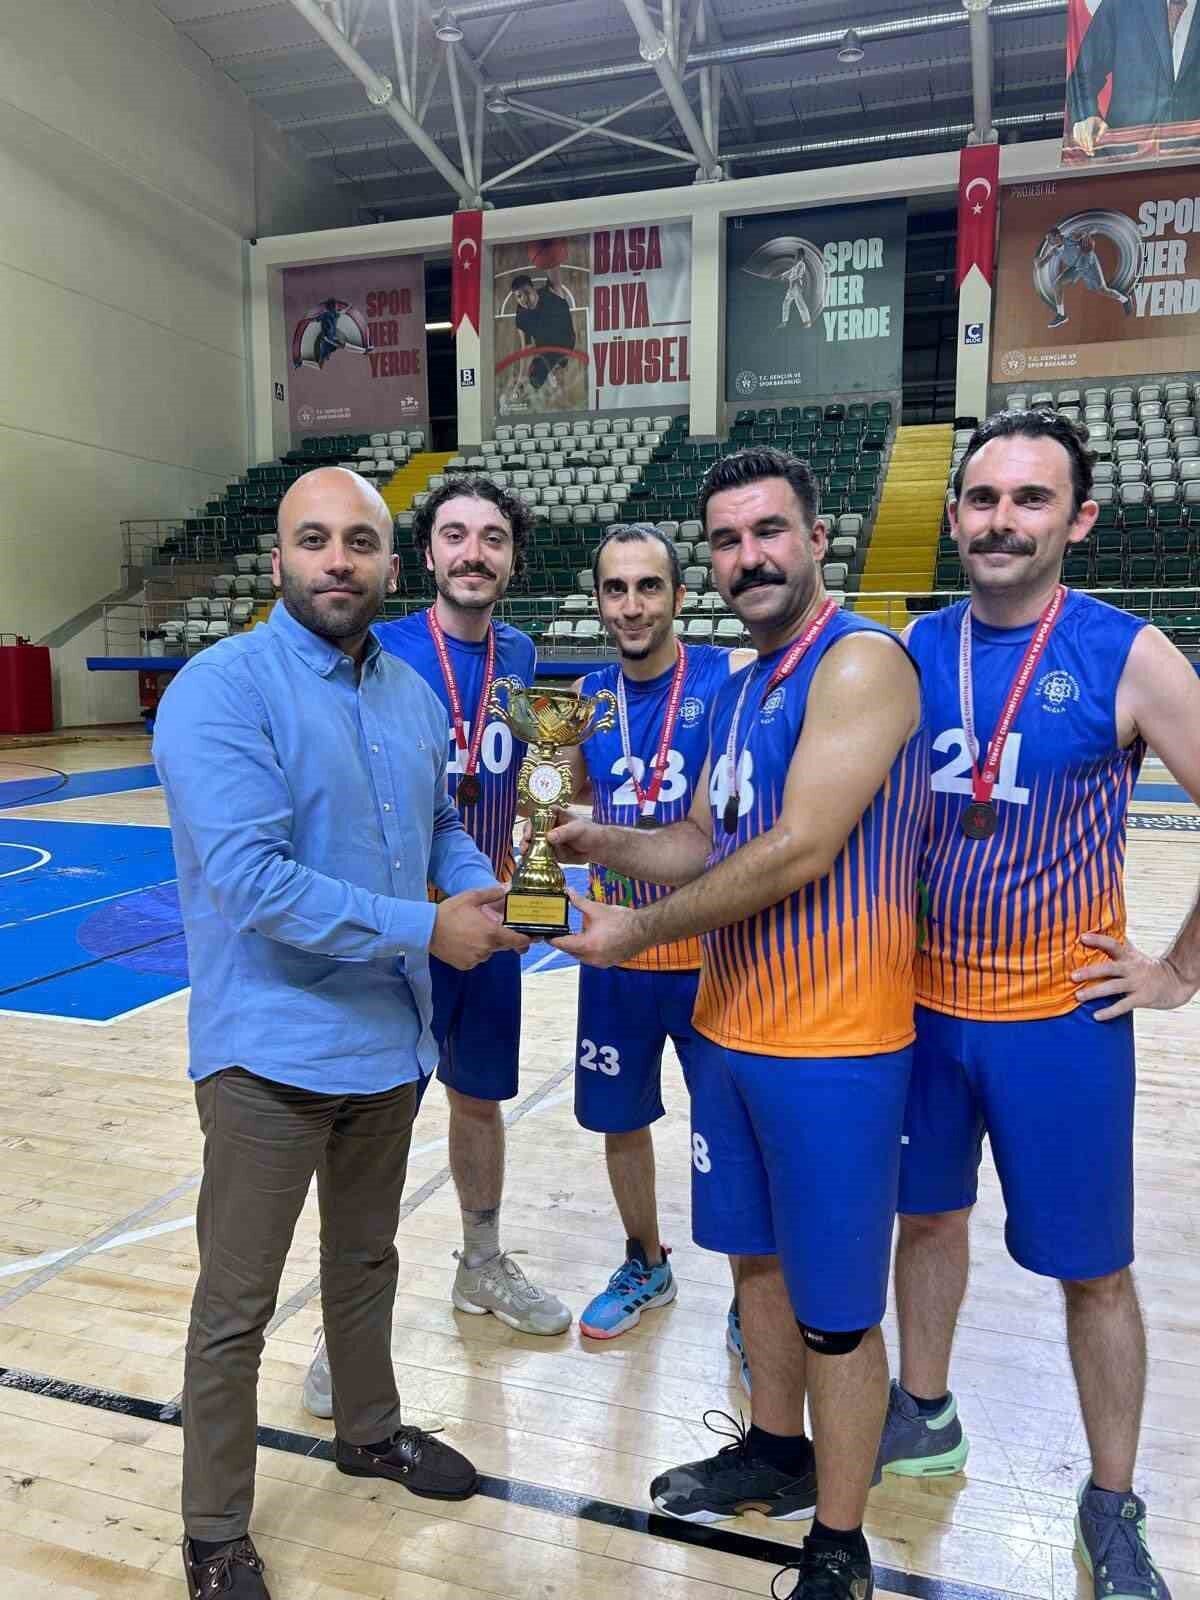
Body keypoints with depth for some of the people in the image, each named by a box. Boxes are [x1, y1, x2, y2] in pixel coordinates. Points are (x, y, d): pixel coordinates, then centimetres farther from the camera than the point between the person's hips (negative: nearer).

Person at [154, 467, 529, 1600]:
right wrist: (427, 927, -24)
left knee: (365, 1259, 26)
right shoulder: (222, 688, -18)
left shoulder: (413, 693, 5)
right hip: (272, 1050, -6)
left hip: (390, 1038, 7)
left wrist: (489, 892, -6)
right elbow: (249, 878, -27)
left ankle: (370, 1430, 48)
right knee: (237, 1306, 9)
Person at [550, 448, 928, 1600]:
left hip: (831, 1046, -8)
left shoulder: (861, 662, -17)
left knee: (835, 1309, 7)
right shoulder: (741, 687, 11)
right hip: (730, 1030, 8)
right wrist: (605, 842, -3)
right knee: (756, 1256, 22)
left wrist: (640, 931, -15)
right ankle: (776, 1454, 45)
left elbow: (800, 850, -24)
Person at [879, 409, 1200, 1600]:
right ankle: (924, 1414, 43)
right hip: (922, 1006, 4)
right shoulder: (911, 651, -1)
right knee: (928, 1214, 19)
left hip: (1061, 1019, -3)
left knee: (1091, 1270, 10)